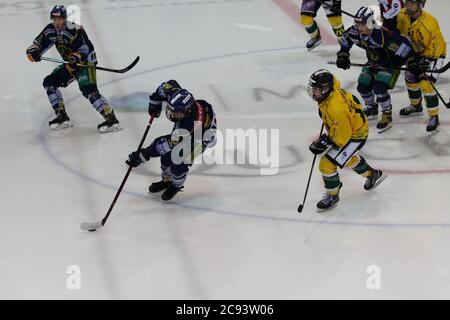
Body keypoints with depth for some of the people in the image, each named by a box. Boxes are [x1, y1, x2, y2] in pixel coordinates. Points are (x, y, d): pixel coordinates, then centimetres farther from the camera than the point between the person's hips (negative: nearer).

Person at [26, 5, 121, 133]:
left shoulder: (74, 30, -25)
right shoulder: (50, 30, -2)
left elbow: (87, 49, -25)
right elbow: (38, 44, 2)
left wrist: (77, 57, -43)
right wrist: (33, 52, -21)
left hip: (86, 63, -8)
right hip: (70, 64, 8)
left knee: (89, 90, -25)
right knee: (50, 82, 1)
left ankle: (111, 119, -30)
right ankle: (62, 117, 5)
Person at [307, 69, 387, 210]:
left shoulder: (335, 109, -41)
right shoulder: (332, 87, -16)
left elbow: (342, 135, -32)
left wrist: (325, 142, -23)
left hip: (355, 135, -10)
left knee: (327, 164, -10)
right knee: (348, 157, 34)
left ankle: (332, 195, 12)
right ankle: (373, 175, 55)